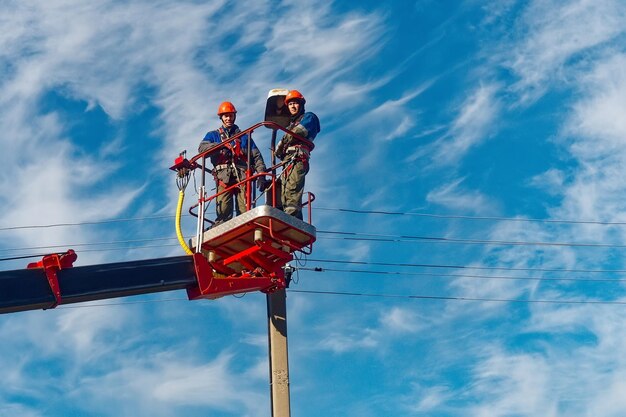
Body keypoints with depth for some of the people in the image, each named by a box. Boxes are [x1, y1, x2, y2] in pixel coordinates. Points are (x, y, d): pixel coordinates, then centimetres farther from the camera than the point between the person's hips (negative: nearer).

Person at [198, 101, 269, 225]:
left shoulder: (244, 136, 26)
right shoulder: (213, 135, 24)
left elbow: (256, 157, 16)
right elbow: (202, 148, 3)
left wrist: (261, 175, 0)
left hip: (242, 176, 1)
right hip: (223, 176, -1)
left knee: (245, 212, -15)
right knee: (223, 212, -17)